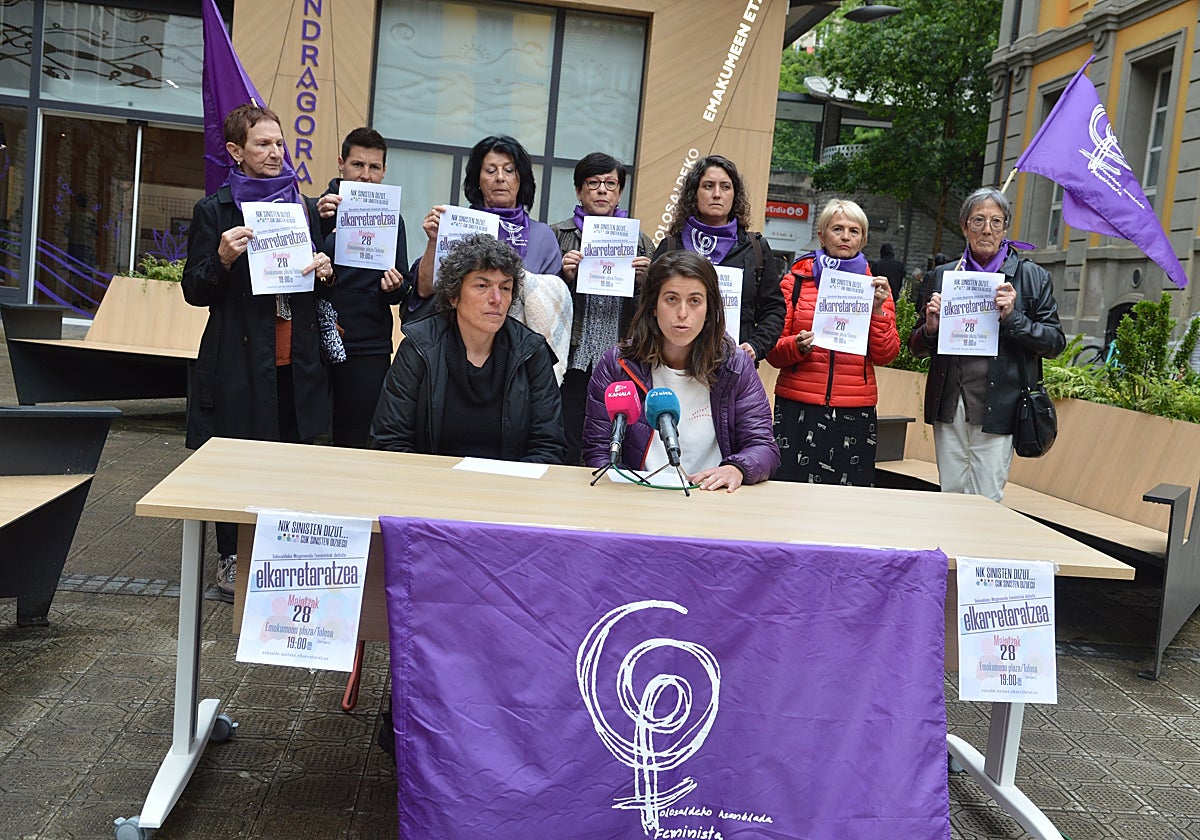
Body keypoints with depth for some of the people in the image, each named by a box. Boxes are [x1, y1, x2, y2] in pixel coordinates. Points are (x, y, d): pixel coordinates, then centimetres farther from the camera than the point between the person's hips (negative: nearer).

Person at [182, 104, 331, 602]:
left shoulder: (302, 207, 12)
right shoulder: (213, 211, -1)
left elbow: (318, 277, 20)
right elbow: (194, 291, -2)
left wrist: (325, 270, -3)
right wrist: (223, 259, -20)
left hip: (295, 359, 4)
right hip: (239, 358, -4)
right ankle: (230, 560, 18)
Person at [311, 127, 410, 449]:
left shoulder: (390, 219, 10)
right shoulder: (315, 209, 3)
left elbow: (405, 289, 9)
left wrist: (394, 288, -14)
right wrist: (317, 222, -22)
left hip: (368, 349, 1)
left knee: (354, 442, 4)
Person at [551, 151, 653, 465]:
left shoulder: (640, 242, 14)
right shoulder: (557, 235, 9)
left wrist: (642, 282, -6)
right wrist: (565, 277, -9)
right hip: (573, 362, -1)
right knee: (567, 455, -3)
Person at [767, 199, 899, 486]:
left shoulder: (875, 287, 12)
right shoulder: (796, 281, 8)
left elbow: (885, 355, 4)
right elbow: (773, 350, 6)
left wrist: (878, 310, -9)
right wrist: (797, 346, -14)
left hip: (855, 414, 1)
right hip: (799, 409, -1)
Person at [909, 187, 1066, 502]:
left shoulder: (1031, 276, 5)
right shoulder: (942, 276, 12)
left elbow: (1055, 342, 1)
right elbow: (916, 348, 17)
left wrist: (1012, 318, -14)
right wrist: (930, 328, -5)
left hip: (997, 408, -2)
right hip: (949, 405, 3)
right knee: (951, 496, 7)